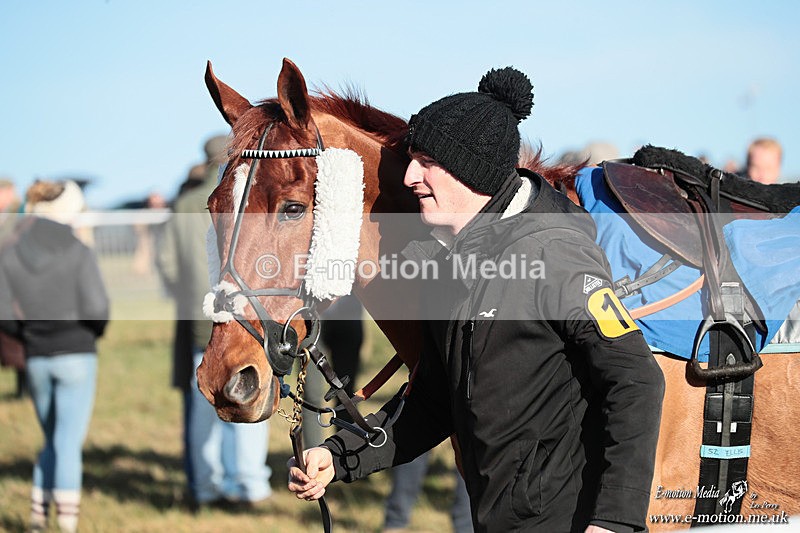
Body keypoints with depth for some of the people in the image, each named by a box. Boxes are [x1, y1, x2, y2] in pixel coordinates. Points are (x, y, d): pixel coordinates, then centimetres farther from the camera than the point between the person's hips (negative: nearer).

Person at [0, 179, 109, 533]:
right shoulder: (78, 253, -10)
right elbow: (96, 309, -16)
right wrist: (95, 330, 6)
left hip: (36, 360, 4)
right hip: (76, 356, -4)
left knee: (53, 441, 19)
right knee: (69, 444, -3)